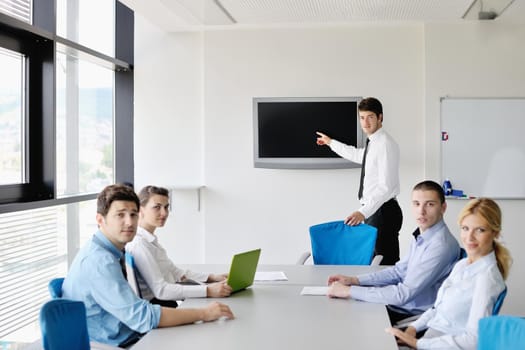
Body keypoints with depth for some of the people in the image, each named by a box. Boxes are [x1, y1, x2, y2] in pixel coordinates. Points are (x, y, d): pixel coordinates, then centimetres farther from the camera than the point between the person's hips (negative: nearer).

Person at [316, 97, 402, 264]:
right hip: (372, 211, 9)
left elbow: (386, 186, -23)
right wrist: (331, 143, 46)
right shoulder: (372, 143, 14)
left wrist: (363, 212, -31)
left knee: (384, 263, -11)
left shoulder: (386, 144, -16)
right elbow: (357, 155, 37)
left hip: (383, 211, -9)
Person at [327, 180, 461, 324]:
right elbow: (399, 270, 15)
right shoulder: (422, 236, 6)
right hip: (400, 307, 8)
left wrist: (349, 291, -22)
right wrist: (354, 280, 4)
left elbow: (403, 294, -27)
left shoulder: (441, 246, -25)